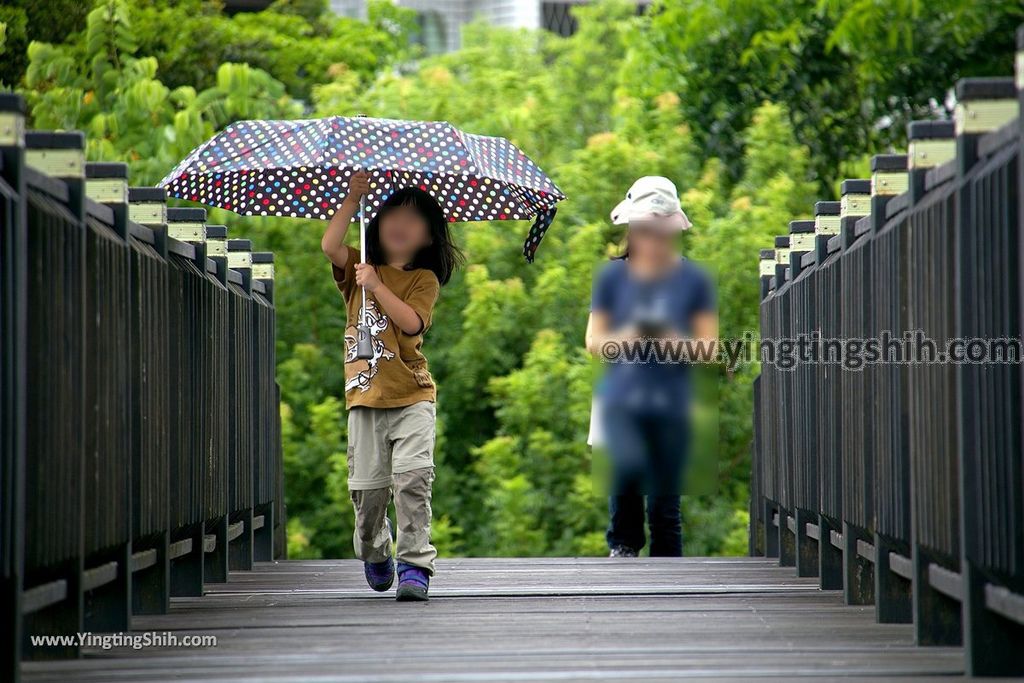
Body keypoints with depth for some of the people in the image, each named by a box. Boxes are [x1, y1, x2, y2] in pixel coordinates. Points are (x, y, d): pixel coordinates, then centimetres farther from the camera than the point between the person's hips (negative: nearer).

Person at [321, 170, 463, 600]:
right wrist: (353, 197, -6)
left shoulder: (424, 279, 5)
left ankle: (415, 565, -15)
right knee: (367, 486, 3)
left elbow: (411, 322, -12)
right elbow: (329, 245, -7)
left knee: (413, 476, -18)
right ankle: (373, 553, 30)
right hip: (366, 395, 2)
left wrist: (377, 285, -15)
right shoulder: (358, 269, 12)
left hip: (412, 397, -2)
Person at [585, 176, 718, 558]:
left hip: (670, 403, 0)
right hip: (621, 399, 0)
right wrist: (625, 338, -12)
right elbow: (593, 341, 8)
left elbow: (708, 349, 4)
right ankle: (625, 544, 3)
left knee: (664, 503, 0)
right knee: (629, 466, -20)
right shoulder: (613, 277, 5)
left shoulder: (693, 280, 4)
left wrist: (675, 342, -16)